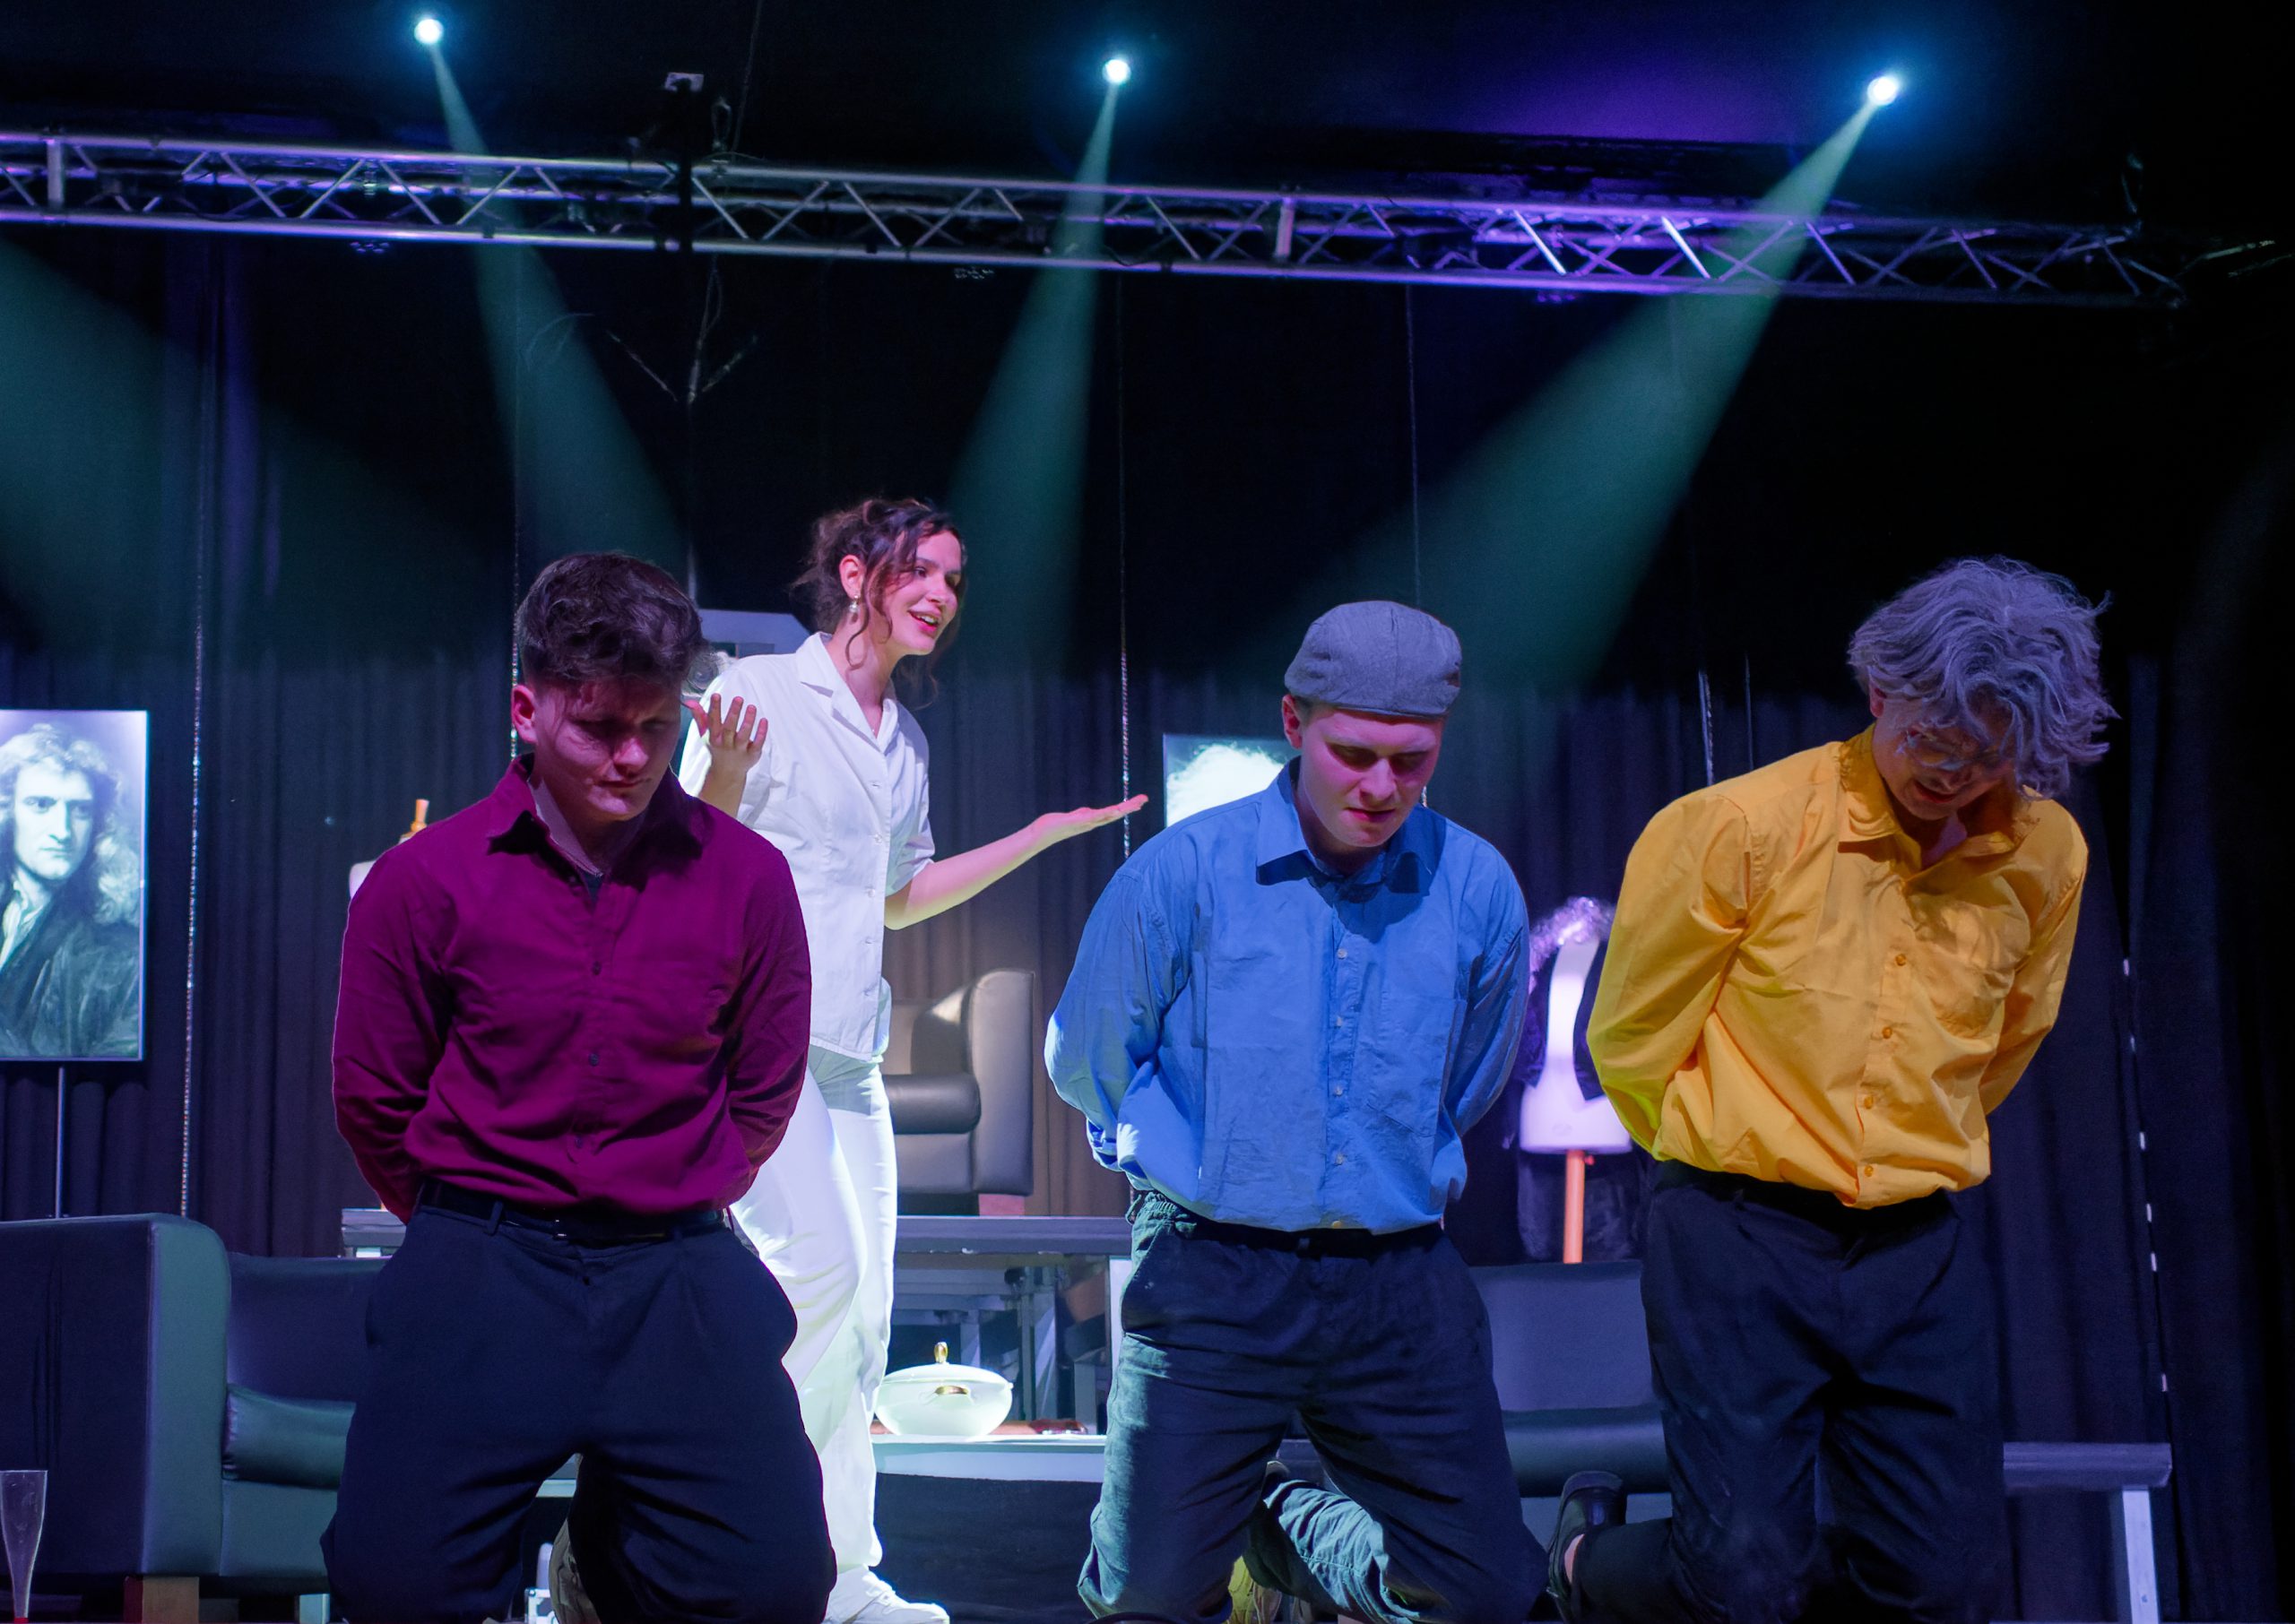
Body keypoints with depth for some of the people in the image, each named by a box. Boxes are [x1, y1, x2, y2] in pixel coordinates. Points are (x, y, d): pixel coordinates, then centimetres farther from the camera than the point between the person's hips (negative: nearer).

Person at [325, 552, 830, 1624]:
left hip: (677, 1277, 1)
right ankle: (513, 1524, 21)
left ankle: (615, 1531, 23)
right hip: (478, 1276, -1)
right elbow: (374, 1100, 10)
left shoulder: (745, 879, 1)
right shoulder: (423, 880, -1)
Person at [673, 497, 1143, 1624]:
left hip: (850, 1054, 7)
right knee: (820, 1267, -21)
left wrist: (1044, 835, 23)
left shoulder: (904, 739, 16)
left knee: (861, 1307, 5)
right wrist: (723, 784, -28)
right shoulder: (759, 693, -5)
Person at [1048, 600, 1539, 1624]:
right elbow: (1087, 1062, 8)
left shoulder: (1479, 890, 1)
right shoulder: (1184, 870, -7)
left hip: (1401, 1286, 3)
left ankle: (1285, 1528, 27)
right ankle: (1220, 1535, 33)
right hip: (1210, 1280, -2)